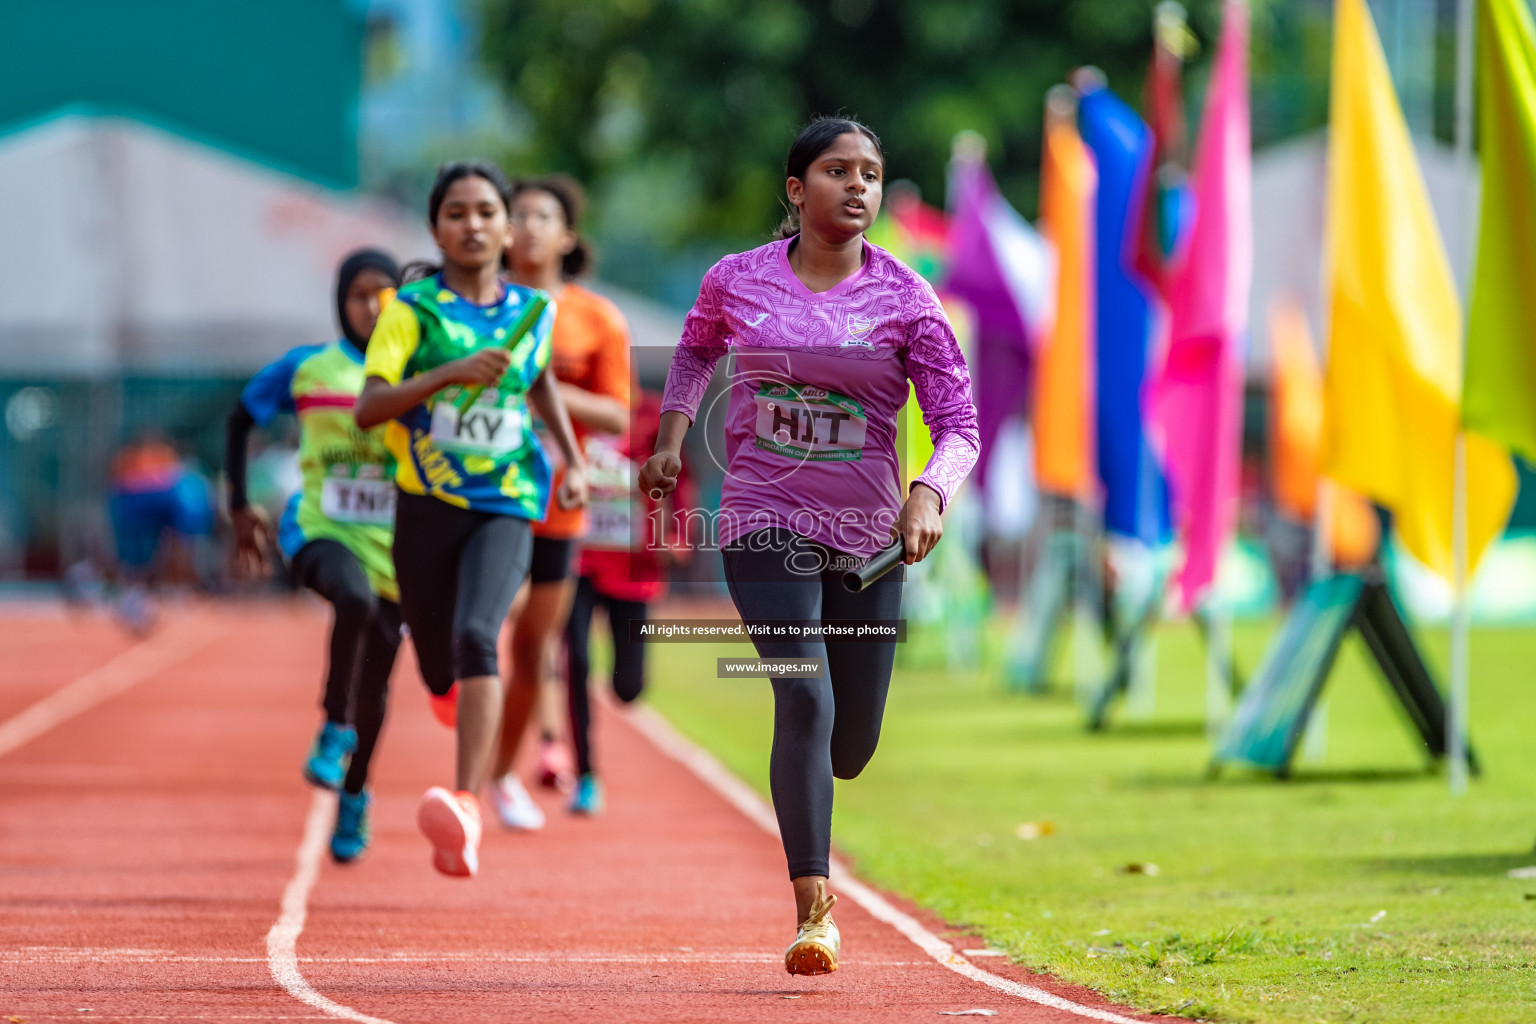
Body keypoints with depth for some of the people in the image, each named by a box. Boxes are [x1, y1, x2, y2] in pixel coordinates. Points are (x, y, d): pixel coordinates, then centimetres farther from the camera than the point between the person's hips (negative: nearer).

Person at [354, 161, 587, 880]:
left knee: (476, 637, -26)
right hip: (427, 506, 0)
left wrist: (573, 461, 19)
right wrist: (448, 374, -27)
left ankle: (466, 808, -38)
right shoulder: (413, 309, -4)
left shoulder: (533, 311, 6)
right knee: (441, 677, 10)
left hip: (506, 505, 0)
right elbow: (368, 407, -15)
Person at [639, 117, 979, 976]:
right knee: (805, 701, -21)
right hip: (765, 520, -1)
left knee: (850, 749, 8)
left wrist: (930, 494, -25)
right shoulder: (737, 281, -1)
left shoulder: (906, 297, -5)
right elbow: (697, 349, 22)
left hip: (868, 539, 1)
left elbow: (959, 424, -6)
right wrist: (671, 437, 9)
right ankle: (814, 908, -17)